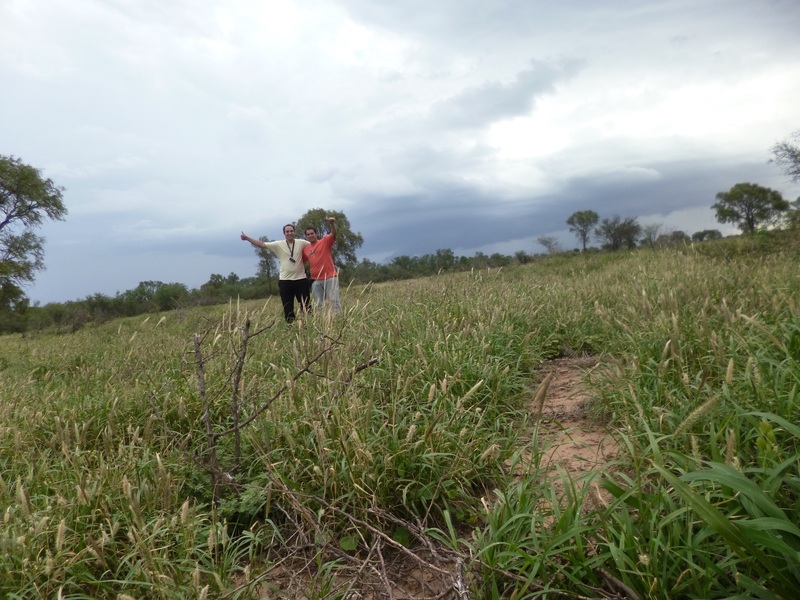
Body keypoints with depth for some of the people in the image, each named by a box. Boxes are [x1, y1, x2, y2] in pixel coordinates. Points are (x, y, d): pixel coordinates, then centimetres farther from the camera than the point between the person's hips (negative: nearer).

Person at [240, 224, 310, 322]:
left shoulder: (301, 243, 2)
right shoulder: (278, 244, 2)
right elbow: (262, 244, 0)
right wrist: (247, 238, -7)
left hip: (300, 279, 0)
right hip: (285, 281, 1)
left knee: (306, 306, 5)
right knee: (288, 308, 6)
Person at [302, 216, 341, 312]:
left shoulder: (325, 241, 0)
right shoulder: (305, 249, 12)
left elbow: (333, 235, -19)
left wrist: (332, 224, -38)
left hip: (330, 277, -4)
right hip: (316, 280, 4)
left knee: (334, 301, -8)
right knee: (318, 305, 5)